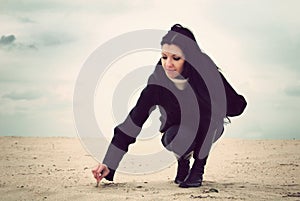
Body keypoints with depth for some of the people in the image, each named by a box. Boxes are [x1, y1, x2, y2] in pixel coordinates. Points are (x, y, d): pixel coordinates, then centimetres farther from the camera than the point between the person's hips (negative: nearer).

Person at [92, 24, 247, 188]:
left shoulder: (207, 74, -28)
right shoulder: (157, 83, -26)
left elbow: (237, 107, -18)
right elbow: (132, 124, -26)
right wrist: (108, 165, -32)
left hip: (208, 130, 0)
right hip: (178, 129, 0)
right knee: (173, 139, -34)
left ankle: (199, 167, -16)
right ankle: (183, 158, 2)